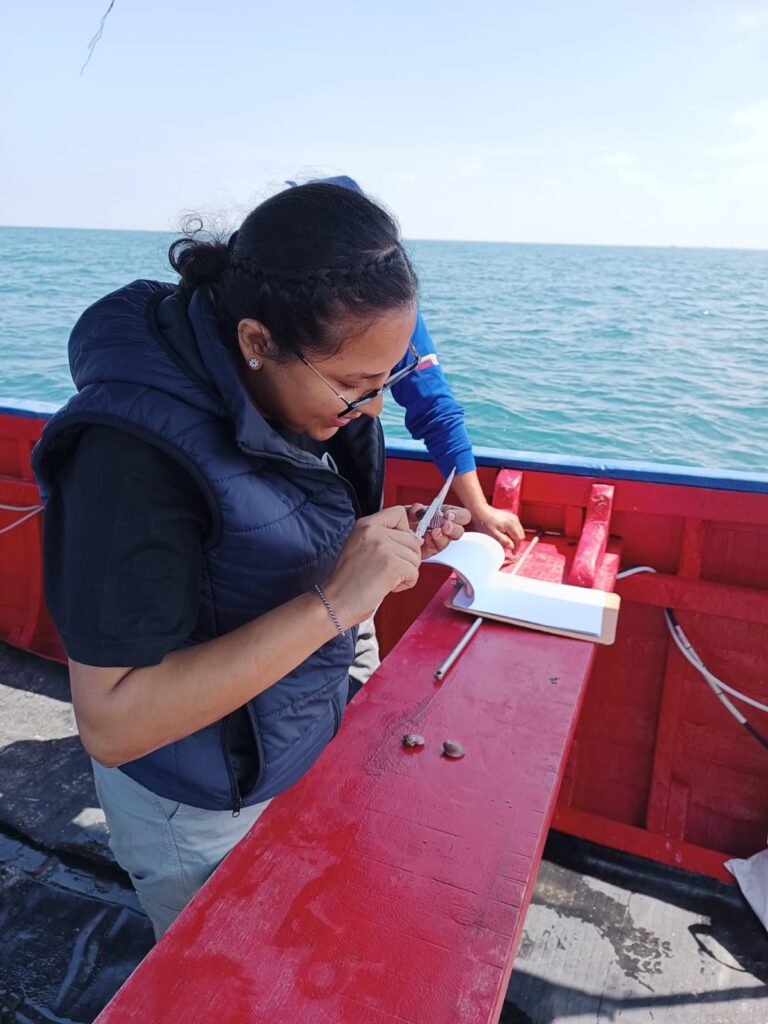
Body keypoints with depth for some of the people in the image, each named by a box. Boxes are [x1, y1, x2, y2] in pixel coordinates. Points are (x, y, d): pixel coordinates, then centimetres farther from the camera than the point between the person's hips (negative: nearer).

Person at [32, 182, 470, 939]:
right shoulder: (135, 450, -32)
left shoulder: (294, 385, -9)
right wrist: (331, 605, -36)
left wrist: (390, 544, -11)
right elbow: (111, 724, -31)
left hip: (303, 749, 7)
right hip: (201, 818, -6)